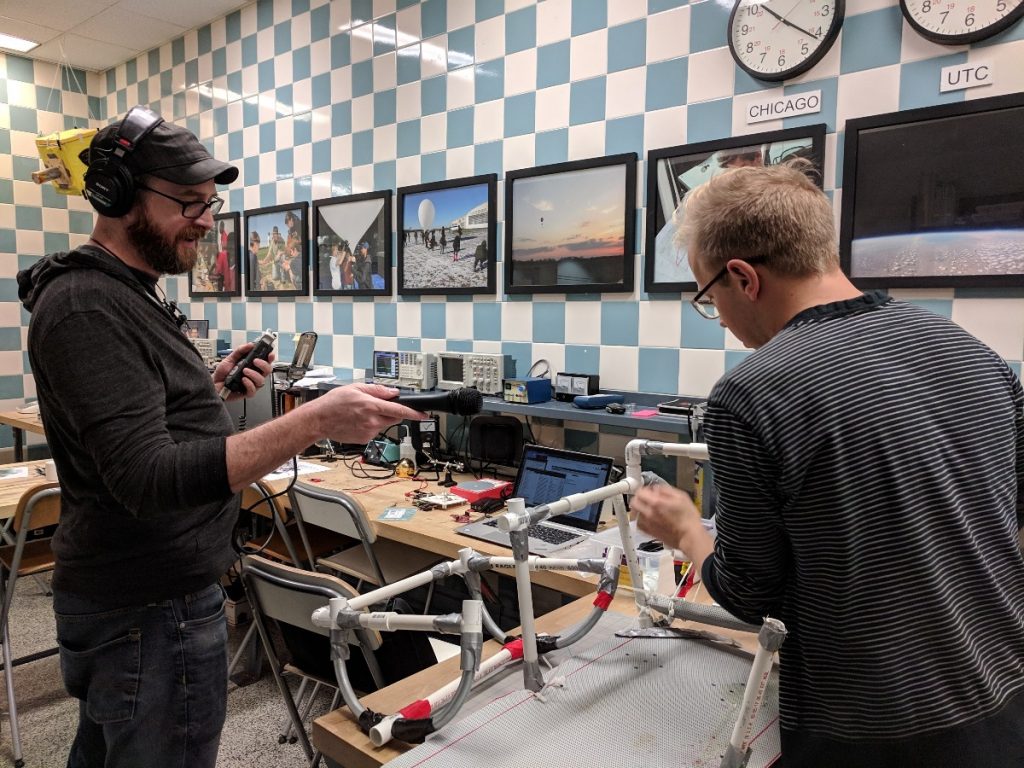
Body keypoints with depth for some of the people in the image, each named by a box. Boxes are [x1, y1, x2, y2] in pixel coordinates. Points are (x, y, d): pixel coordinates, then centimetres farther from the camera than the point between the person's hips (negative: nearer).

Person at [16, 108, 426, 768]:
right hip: (155, 613, -10)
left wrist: (211, 388, 3)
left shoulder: (124, 294, 11)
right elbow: (149, 479, -31)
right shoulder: (87, 307, -21)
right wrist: (313, 423, -39)